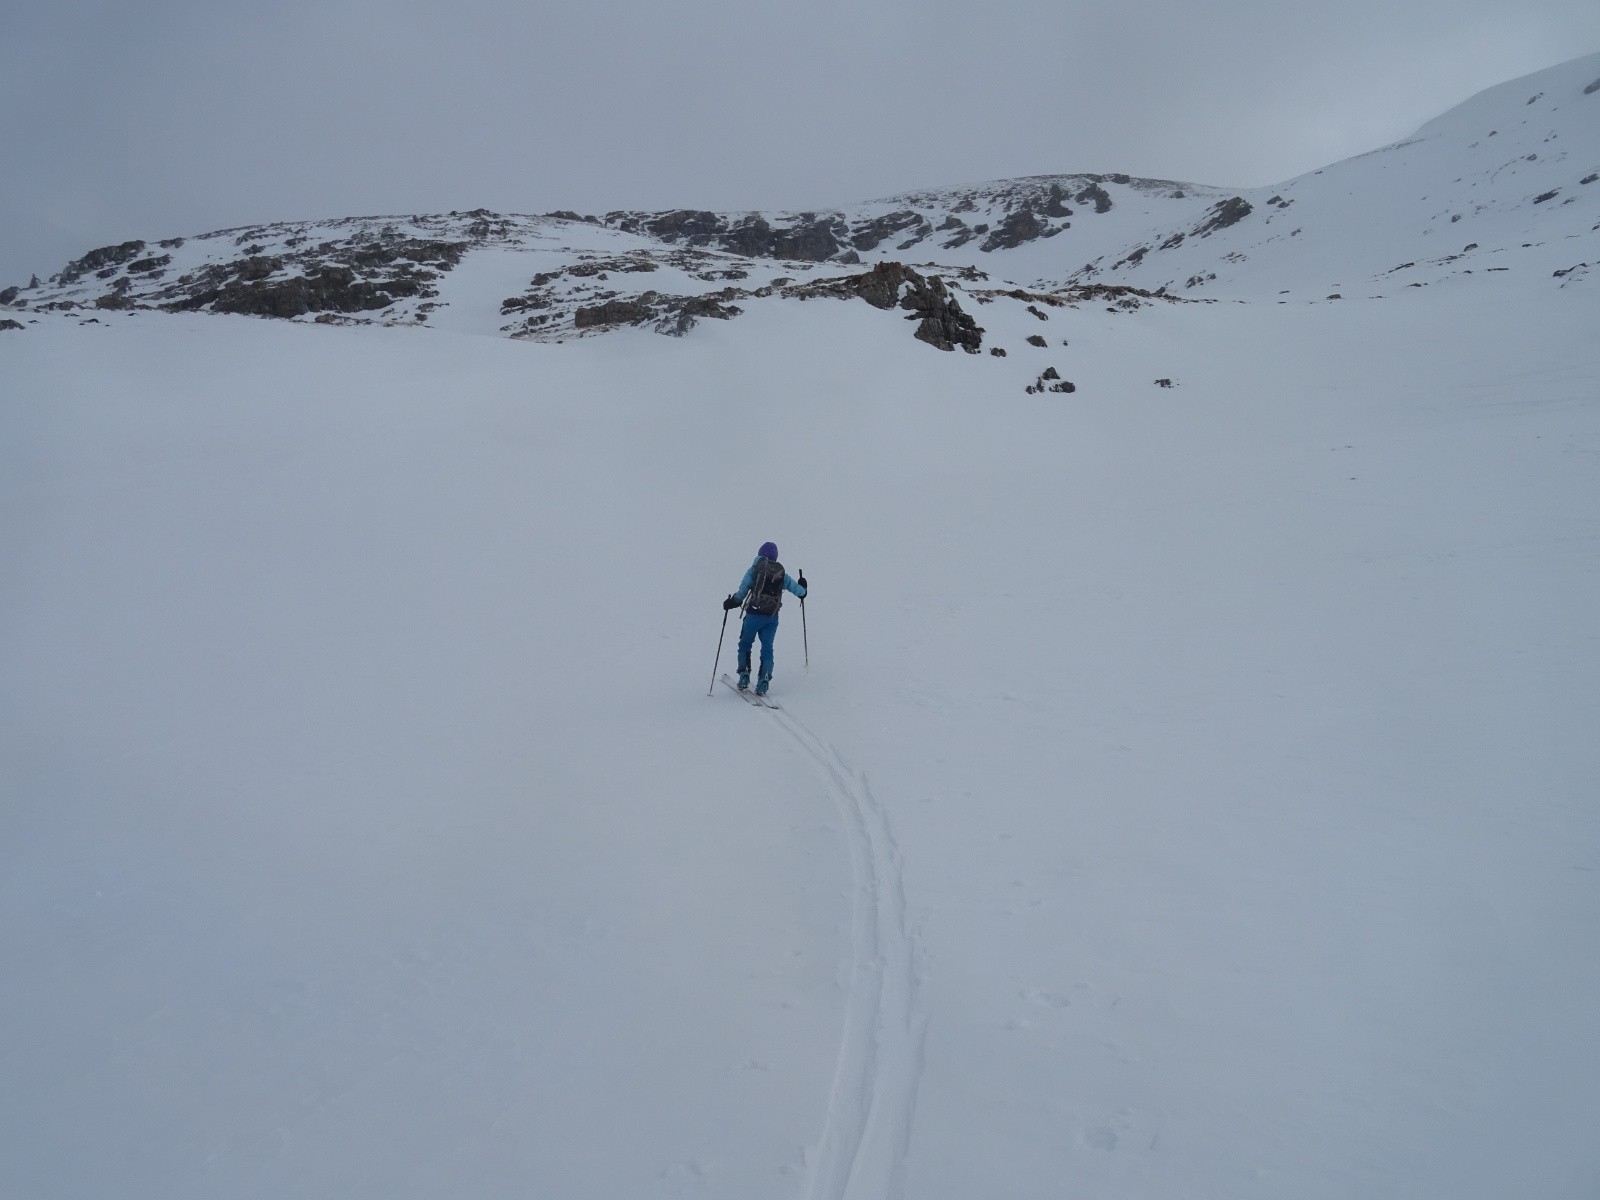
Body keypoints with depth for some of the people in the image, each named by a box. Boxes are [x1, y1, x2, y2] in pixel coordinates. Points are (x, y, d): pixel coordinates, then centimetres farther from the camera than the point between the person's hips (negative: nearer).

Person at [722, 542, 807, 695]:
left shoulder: (754, 569, 0)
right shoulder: (782, 573, 8)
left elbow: (742, 591, -7)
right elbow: (800, 591, 14)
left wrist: (731, 602, 7)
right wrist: (802, 588, 37)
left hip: (754, 614, -2)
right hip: (772, 618, 2)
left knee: (745, 644, 15)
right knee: (767, 648, 9)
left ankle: (744, 676, 5)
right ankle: (763, 683, -1)